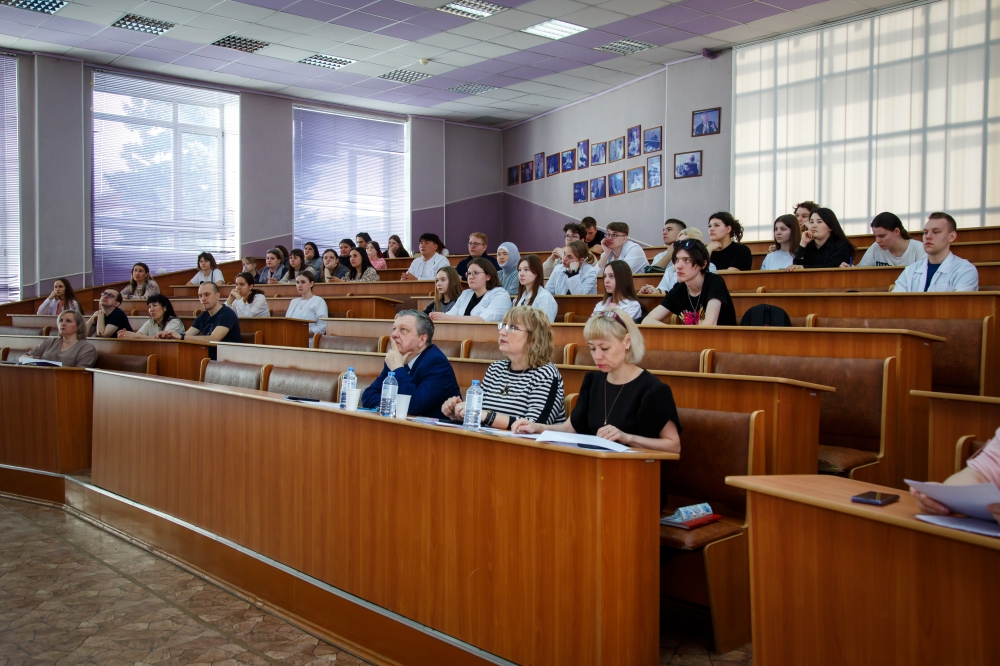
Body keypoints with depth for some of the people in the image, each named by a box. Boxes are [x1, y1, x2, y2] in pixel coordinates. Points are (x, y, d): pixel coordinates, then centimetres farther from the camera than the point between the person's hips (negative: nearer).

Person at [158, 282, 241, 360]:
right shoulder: (203, 316, 11)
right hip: (210, 360, 6)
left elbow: (213, 339, -23)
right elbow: (186, 336, 4)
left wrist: (181, 336, -27)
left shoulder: (227, 314, -12)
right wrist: (168, 334, -17)